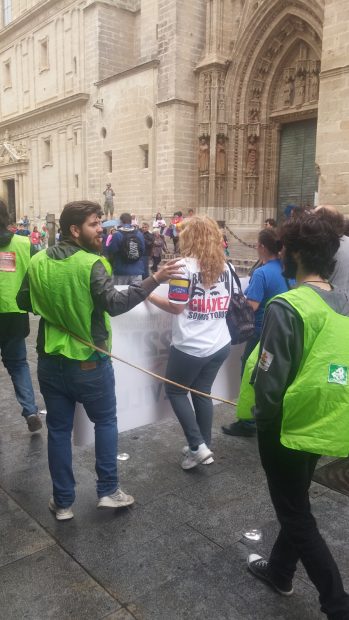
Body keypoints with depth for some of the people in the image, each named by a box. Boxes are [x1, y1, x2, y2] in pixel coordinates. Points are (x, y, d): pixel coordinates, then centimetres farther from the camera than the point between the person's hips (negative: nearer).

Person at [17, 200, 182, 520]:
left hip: (51, 361, 5)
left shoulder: (38, 261, 0)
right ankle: (108, 491, 22)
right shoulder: (91, 264, -18)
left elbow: (24, 302, 10)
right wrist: (154, 281, -31)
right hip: (89, 363, -5)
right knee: (106, 422, 17)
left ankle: (63, 502, 25)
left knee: (59, 430, 15)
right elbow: (115, 304, -30)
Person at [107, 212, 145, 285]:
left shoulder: (117, 235, -10)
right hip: (137, 271, 3)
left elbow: (110, 251, -7)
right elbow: (143, 250, 7)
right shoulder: (139, 234, 1)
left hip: (122, 271, -2)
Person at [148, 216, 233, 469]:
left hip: (191, 346, -6)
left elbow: (176, 307, -15)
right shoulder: (224, 266, 7)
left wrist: (150, 296, -1)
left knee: (176, 391, 11)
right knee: (203, 392, 18)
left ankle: (197, 447, 7)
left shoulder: (185, 266, -13)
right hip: (220, 344, 7)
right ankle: (204, 447, 25)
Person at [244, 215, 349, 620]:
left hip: (290, 426, -7)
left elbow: (270, 379, -21)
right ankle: (279, 571, 43)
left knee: (295, 514, 11)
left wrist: (263, 419, -4)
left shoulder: (287, 307, -22)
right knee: (296, 503, 24)